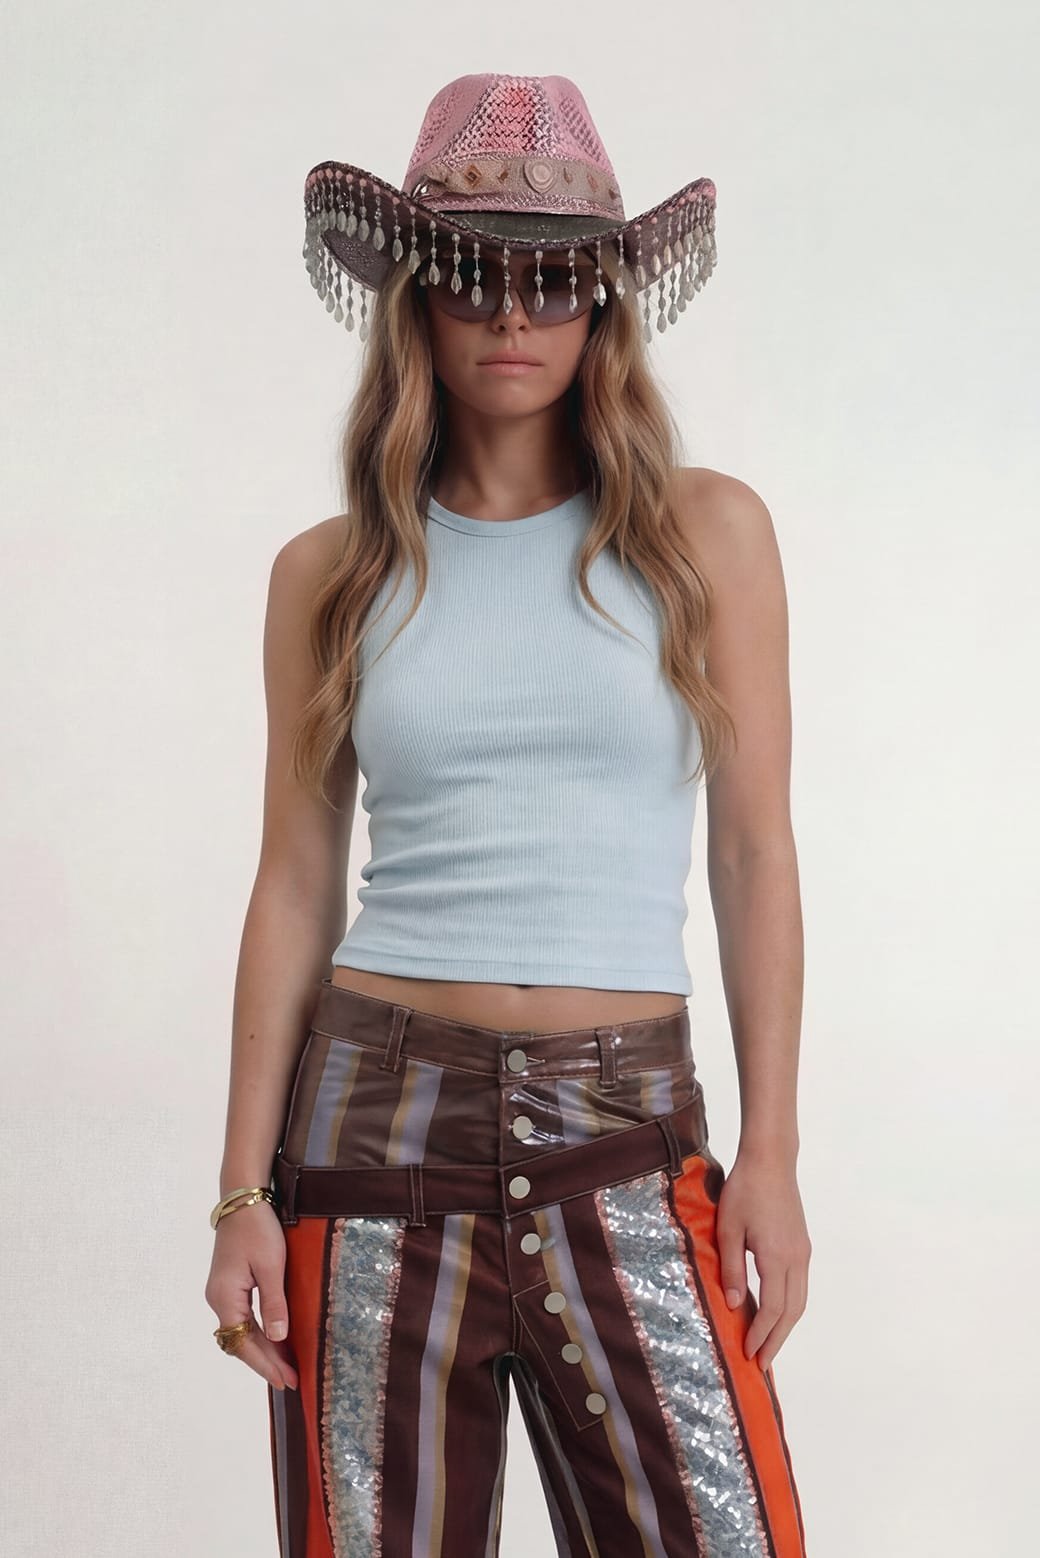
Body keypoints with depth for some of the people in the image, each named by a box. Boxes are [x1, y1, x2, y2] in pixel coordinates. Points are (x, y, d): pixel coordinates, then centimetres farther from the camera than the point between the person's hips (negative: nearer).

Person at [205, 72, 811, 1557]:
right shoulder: (333, 572, 6)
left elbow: (754, 851, 3)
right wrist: (243, 1193, 2)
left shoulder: (707, 531, 4)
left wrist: (772, 1152, -3)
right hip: (375, 1110, 1)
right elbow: (295, 886, 7)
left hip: (624, 1135, 0)